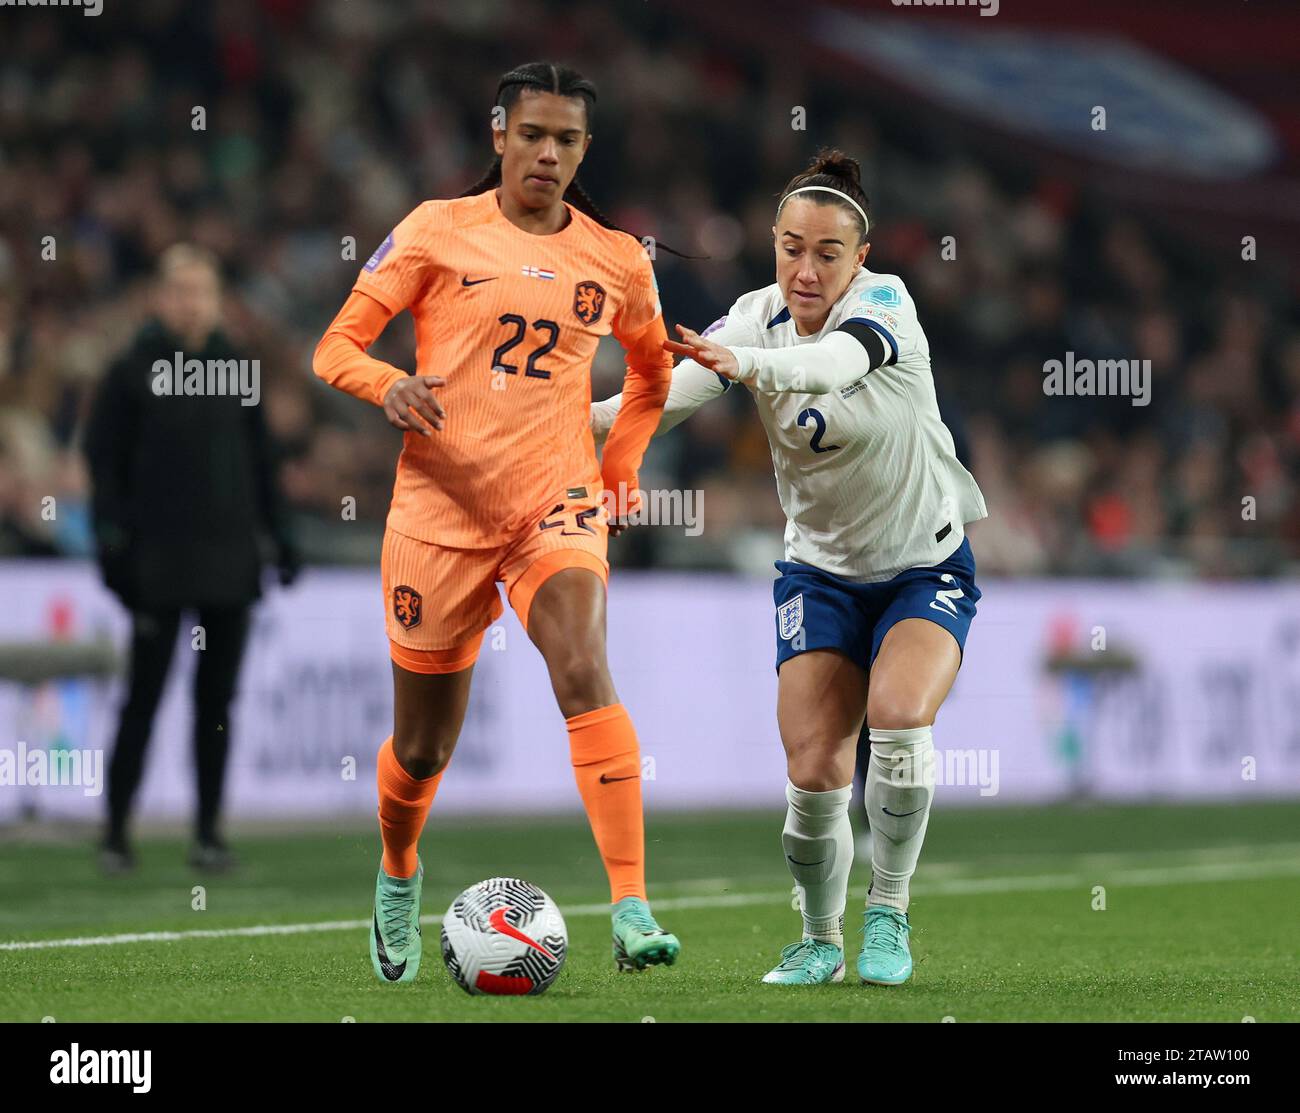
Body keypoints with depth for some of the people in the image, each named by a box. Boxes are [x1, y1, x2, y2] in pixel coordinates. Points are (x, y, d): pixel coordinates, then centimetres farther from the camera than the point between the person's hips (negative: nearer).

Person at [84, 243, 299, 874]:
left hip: (230, 558, 4)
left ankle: (209, 829, 11)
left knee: (217, 698, 6)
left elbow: (260, 459, 16)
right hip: (159, 558, -4)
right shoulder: (132, 372, -1)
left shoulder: (236, 369, 9)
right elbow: (104, 460, -2)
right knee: (144, 696, -3)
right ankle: (117, 831, 2)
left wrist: (278, 533, 12)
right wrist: (112, 537, -9)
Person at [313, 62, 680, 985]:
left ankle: (633, 909, -34)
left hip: (556, 505, 1)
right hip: (440, 509, 0)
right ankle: (398, 881, 42)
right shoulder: (439, 232, 0)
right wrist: (390, 386, -21)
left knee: (583, 670, -28)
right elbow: (337, 346, 0)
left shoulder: (616, 260, 8)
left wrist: (620, 471, 16)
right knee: (422, 749, 8)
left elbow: (653, 370, 27)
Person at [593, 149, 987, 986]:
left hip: (927, 567, -3)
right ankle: (821, 942, 16)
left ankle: (889, 915, -8)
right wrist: (600, 416, -46)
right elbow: (678, 388, -24)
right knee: (814, 773, -8)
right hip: (821, 570, 3)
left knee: (899, 718, -28)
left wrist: (750, 365, -66)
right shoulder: (759, 317, -9)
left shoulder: (884, 302, -22)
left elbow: (840, 358, -46)